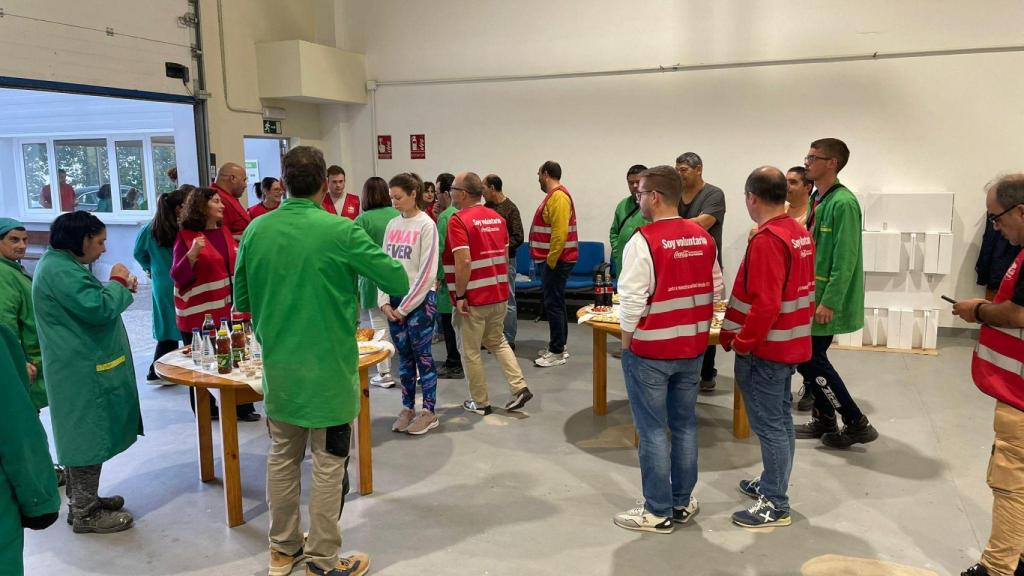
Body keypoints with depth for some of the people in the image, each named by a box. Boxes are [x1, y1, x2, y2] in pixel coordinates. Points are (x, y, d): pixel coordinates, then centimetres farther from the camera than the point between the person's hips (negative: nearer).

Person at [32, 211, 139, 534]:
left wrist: (120, 288, 6)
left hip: (83, 369, 11)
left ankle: (83, 501, 31)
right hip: (83, 373, -11)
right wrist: (118, 284, -10)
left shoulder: (64, 265, 15)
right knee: (89, 438, -2)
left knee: (84, 438, 19)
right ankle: (85, 514, 9)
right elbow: (99, 310, -26)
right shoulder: (60, 271, -20)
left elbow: (87, 306, 19)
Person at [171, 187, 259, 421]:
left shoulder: (224, 231, 11)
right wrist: (192, 253, -25)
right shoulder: (186, 236, -7)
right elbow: (178, 277, -12)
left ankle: (240, 407, 12)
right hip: (198, 312, -5)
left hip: (227, 308, 5)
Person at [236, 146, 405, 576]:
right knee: (328, 464, 7)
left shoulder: (256, 230, -1)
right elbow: (399, 282, -12)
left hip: (278, 367, 5)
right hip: (329, 368, -5)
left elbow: (242, 301, 9)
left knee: (282, 457, 17)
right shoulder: (341, 231, -16)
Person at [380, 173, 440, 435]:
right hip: (394, 300, 5)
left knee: (422, 355, 1)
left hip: (420, 299, -5)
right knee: (404, 356, 11)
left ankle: (428, 412, 12)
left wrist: (405, 307, -12)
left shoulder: (426, 225, -9)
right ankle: (407, 408, 21)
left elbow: (427, 272, -13)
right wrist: (384, 301, -1)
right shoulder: (392, 224, 9)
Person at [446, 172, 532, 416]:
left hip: (473, 297, -7)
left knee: (471, 351, 8)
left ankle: (480, 402, 17)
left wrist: (460, 295, -18)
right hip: (499, 293, 7)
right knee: (497, 342, 22)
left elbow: (463, 262, -24)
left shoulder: (459, 220, -15)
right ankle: (519, 387, 12)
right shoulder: (497, 217, 8)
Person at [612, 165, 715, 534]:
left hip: (650, 350, -6)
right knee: (685, 425, 16)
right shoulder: (704, 238, 3)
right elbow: (714, 290, 8)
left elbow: (632, 300, -20)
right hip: (692, 347, 7)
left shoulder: (644, 241, -18)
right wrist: (693, 326, 16)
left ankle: (658, 512, 13)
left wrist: (626, 341, -6)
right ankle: (683, 503, 27)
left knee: (653, 431, 4)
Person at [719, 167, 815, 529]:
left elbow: (764, 304, -27)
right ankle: (772, 484, 33)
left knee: (769, 426, 0)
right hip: (790, 342, 10)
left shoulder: (766, 240, -22)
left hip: (765, 348, -10)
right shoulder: (800, 232, 8)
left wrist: (741, 343, -16)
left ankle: (776, 506, 10)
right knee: (780, 420, 19)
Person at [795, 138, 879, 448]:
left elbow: (845, 259, -22)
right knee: (807, 357, 13)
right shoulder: (817, 199, 11)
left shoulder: (843, 203, -18)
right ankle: (824, 419, 27)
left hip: (827, 297, -9)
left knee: (810, 359, -5)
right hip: (812, 294, 9)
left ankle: (857, 423, 8)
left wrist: (829, 302, -23)